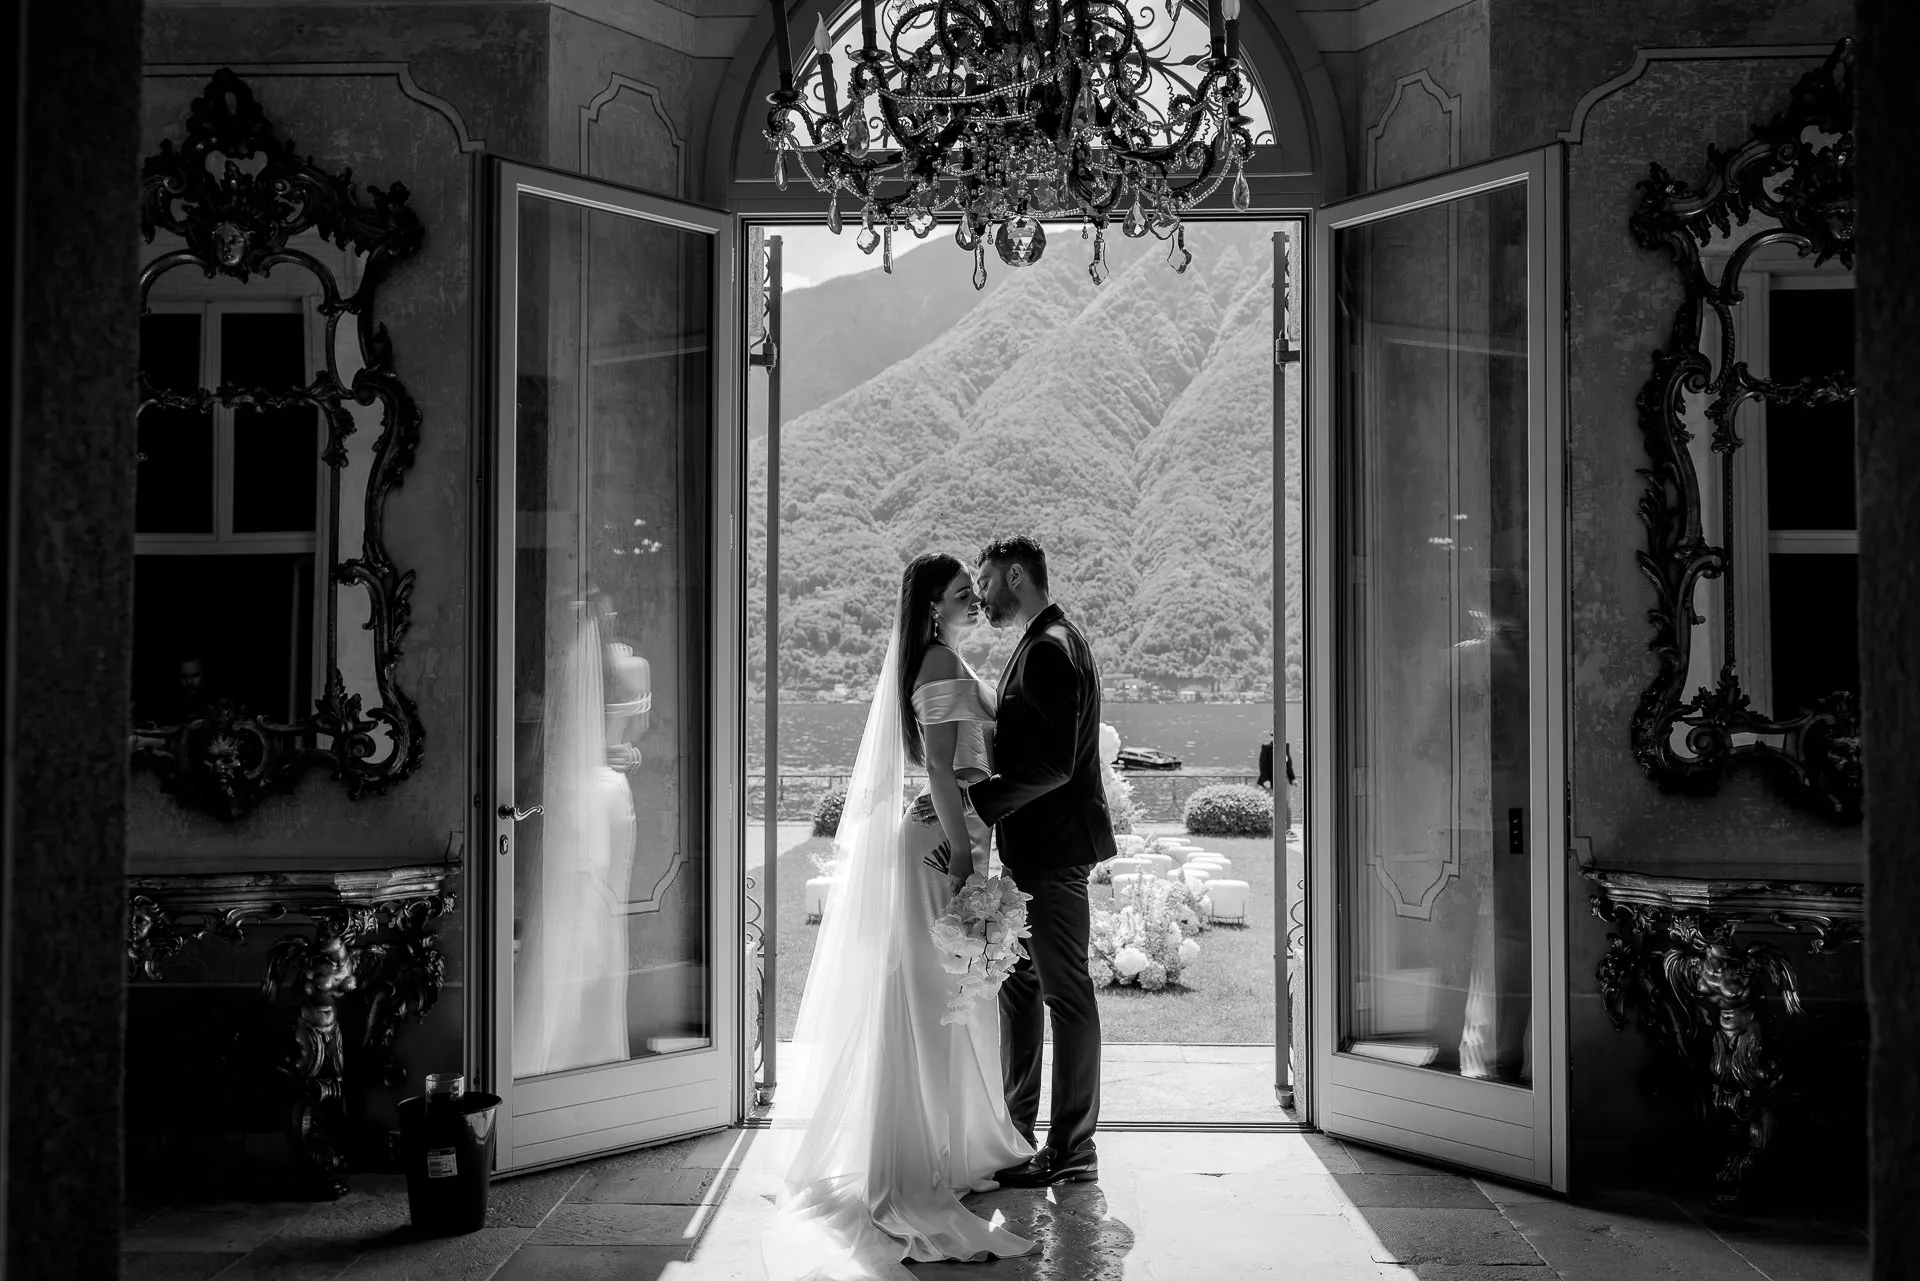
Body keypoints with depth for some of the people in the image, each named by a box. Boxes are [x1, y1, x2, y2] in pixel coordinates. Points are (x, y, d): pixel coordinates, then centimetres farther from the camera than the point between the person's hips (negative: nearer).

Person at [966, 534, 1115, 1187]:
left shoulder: (1051, 648, -16)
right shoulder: (1041, 643, 16)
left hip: (1054, 849, -11)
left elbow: (1053, 763, -24)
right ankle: (1016, 1134, 26)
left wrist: (970, 802, -24)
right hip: (1033, 847, 11)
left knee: (1066, 993, -2)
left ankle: (1070, 1154, 7)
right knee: (1019, 984, 16)